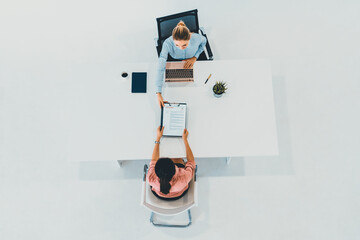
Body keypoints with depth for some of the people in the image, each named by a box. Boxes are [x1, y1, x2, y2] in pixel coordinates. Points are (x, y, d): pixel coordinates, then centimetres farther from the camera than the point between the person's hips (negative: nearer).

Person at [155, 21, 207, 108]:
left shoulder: (196, 38, -36)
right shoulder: (167, 43, -40)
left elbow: (203, 41, -8)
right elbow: (160, 68, -40)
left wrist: (195, 57, -22)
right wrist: (158, 93, -45)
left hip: (191, 62, 1)